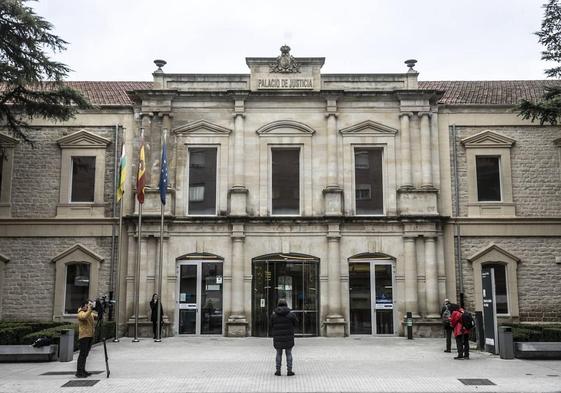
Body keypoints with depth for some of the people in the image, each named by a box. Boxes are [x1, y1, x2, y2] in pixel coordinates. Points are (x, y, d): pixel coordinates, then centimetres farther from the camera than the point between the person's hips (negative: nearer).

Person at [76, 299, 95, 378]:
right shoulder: (81, 313, -9)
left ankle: (83, 370, 18)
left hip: (90, 336, 8)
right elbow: (85, 316, -30)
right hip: (84, 336, -8)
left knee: (85, 354, 12)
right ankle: (79, 372, -10)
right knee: (82, 354, -10)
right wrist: (90, 309, -36)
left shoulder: (91, 313, 17)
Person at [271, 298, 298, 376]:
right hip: (288, 338, -1)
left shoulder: (274, 314, -3)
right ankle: (289, 371, 7)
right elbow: (296, 323, 6)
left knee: (279, 354, 12)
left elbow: (271, 325, 6)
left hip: (278, 338, 1)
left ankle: (278, 371, 12)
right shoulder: (291, 313, -6)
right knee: (289, 354, 8)